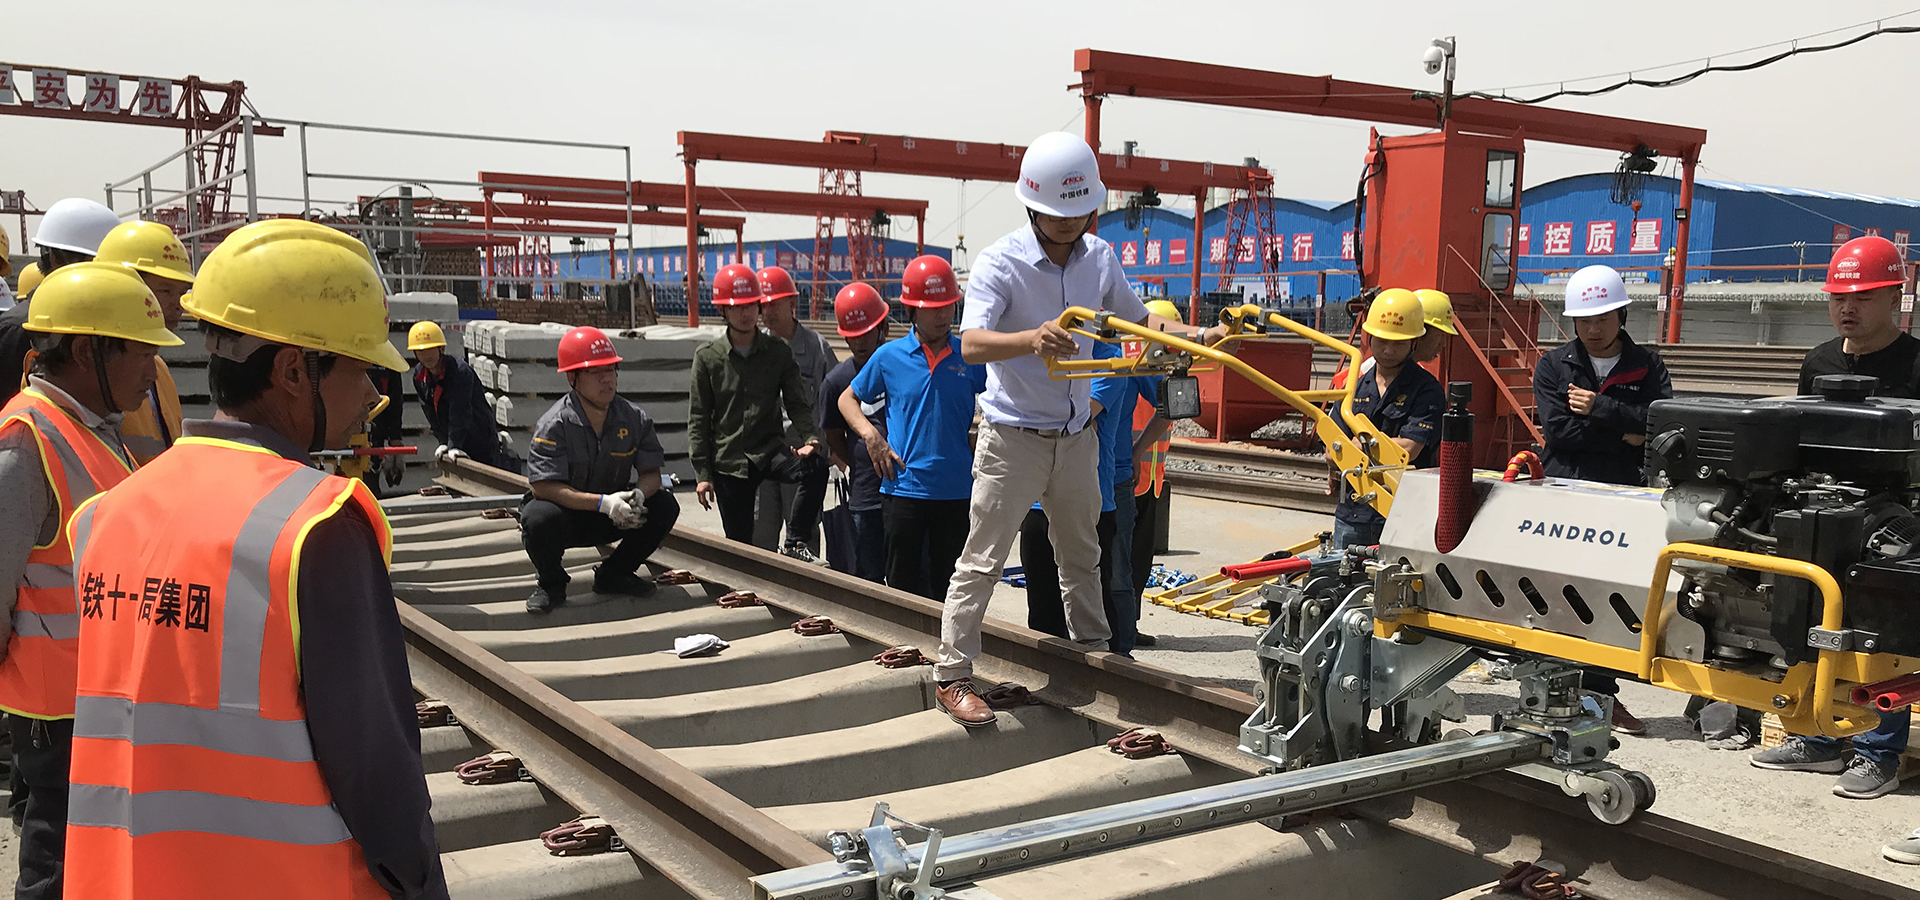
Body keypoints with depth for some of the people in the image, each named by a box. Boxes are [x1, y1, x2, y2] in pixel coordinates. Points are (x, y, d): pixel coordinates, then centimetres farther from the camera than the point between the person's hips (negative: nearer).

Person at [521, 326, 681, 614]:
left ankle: (614, 574, 5)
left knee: (665, 505, -15)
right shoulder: (554, 425, -18)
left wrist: (638, 494, -28)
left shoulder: (634, 418, -5)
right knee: (540, 517, -37)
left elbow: (651, 473, -2)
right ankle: (551, 583, -3)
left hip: (611, 519, 4)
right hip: (567, 517, -4)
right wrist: (602, 502, -34)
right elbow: (542, 487, -25)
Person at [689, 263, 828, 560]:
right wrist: (702, 473, -2)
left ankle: (793, 543, -15)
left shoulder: (778, 352, 3)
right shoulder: (707, 357, 2)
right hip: (728, 458, 0)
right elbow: (698, 419, 3)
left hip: (770, 449, 0)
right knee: (740, 544, 1)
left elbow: (797, 403, 1)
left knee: (816, 467, -29)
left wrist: (810, 437, -20)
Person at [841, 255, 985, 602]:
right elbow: (848, 398, 14)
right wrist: (870, 435, -3)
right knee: (903, 584, 5)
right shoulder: (889, 356, 2)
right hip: (903, 486, -1)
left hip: (956, 491, 1)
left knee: (949, 587, 10)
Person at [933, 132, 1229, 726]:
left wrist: (1197, 336, -2)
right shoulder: (1000, 264, -17)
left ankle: (1094, 652, 37)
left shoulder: (1099, 257, 1)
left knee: (1082, 554, 20)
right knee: (983, 560, -2)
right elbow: (971, 343, -31)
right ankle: (952, 675, 7)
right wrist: (1032, 339, -50)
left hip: (1076, 435, 6)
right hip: (1013, 436, -6)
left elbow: (1137, 320, 15)